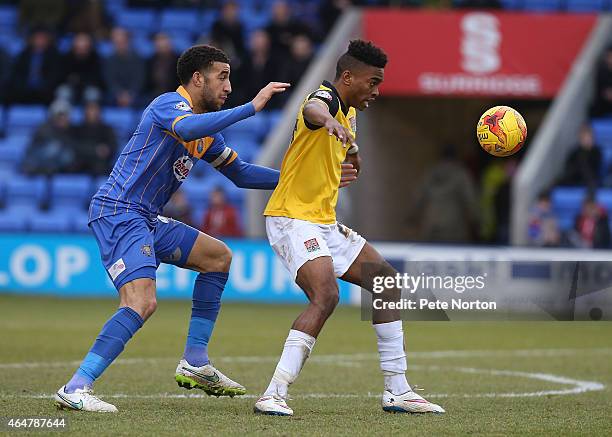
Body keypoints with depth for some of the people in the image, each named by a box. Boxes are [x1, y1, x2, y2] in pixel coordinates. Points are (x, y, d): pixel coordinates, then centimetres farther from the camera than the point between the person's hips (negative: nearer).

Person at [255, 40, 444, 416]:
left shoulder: (350, 112, 13)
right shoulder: (326, 98, -17)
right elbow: (312, 109, -46)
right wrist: (329, 121, -66)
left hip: (324, 222, 10)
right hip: (292, 219, -10)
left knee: (387, 280, 10)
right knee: (326, 294, -29)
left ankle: (397, 391, 14)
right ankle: (274, 395, -29)